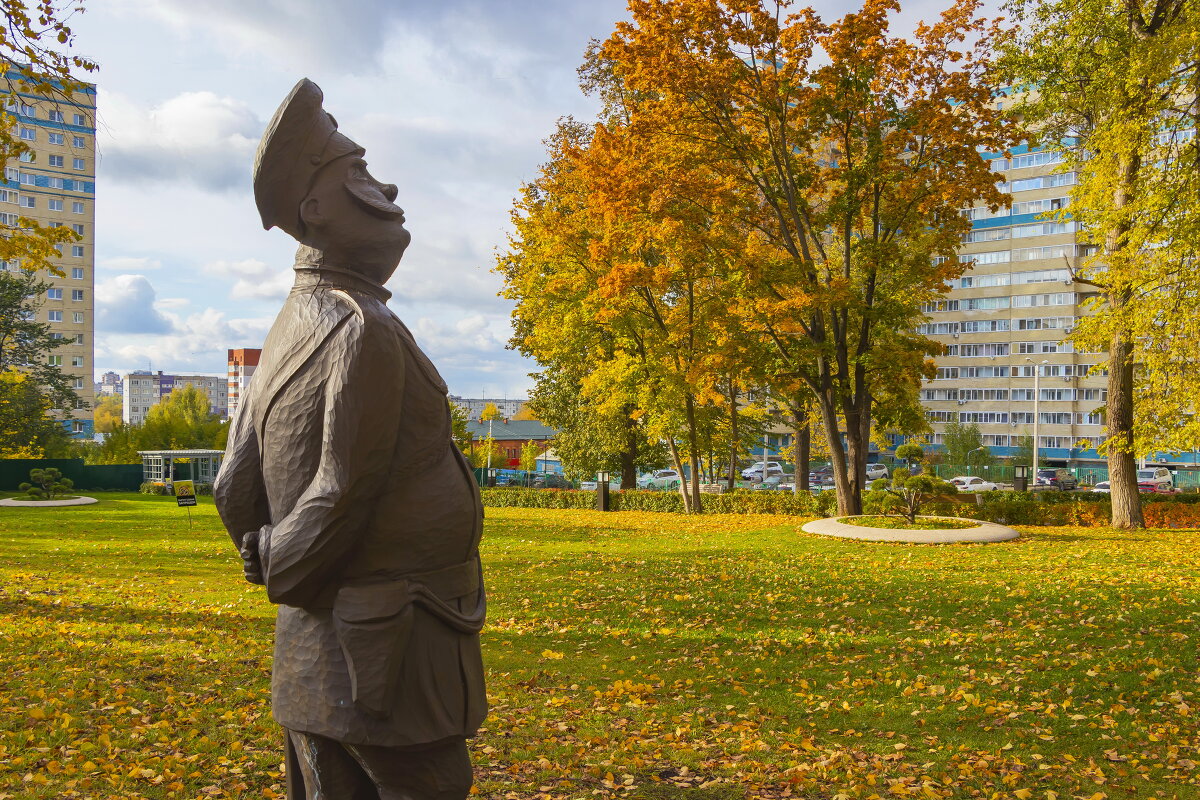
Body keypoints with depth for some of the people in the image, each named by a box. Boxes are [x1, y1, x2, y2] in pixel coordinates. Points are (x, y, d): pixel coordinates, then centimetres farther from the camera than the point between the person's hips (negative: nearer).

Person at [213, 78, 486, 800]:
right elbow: (344, 491, -18)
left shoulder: (287, 333, 11)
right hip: (392, 657, -9)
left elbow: (235, 487, 14)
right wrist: (286, 571, -1)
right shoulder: (363, 330, -17)